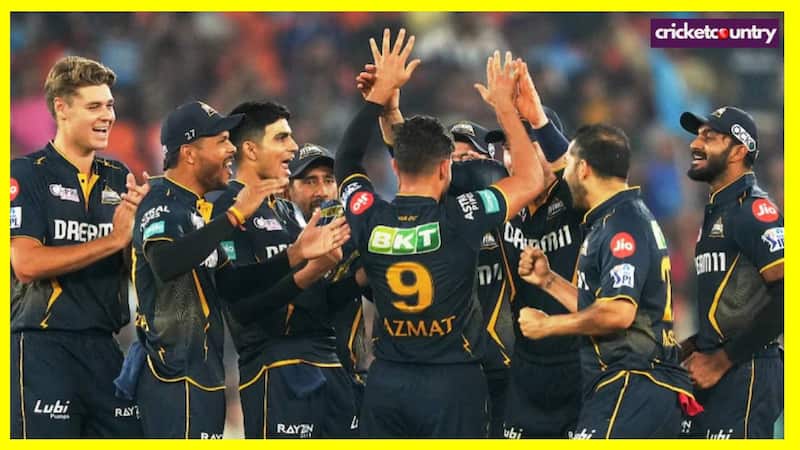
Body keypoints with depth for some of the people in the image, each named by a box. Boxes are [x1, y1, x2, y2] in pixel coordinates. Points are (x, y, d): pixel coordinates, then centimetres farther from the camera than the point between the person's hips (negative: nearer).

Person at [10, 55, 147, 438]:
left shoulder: (119, 178, 15)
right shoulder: (27, 175, -3)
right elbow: (27, 263, -15)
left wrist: (140, 223, -6)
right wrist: (113, 240, -14)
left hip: (106, 346, 6)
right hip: (44, 347, -6)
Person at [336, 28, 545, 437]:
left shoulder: (369, 221, -2)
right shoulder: (460, 219, -12)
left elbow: (346, 159, 19)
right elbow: (530, 180, 2)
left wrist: (381, 91, 22)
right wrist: (504, 106, 9)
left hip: (387, 381, 4)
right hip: (451, 384, -4)